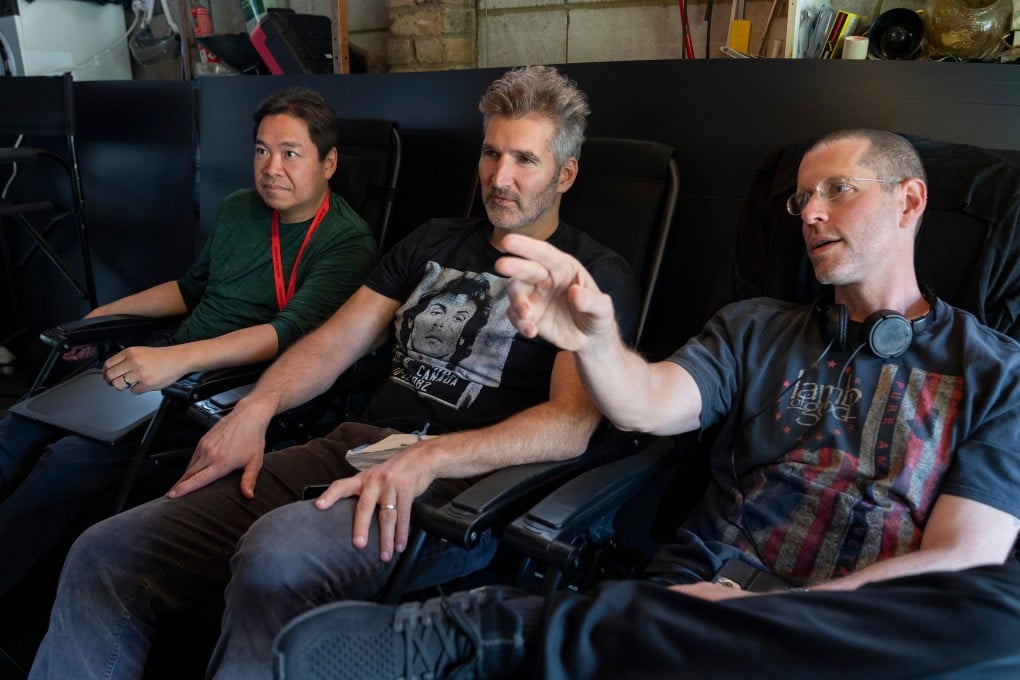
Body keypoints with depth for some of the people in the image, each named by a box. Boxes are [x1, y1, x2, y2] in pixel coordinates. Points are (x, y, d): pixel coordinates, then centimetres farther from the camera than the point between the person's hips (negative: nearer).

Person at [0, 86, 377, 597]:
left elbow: (291, 332, -25)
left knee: (70, 460, -21)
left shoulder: (348, 243, -13)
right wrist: (107, 314, 16)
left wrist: (178, 359, -34)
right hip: (169, 359, 7)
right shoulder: (237, 210, 11)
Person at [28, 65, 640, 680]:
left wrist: (428, 459, -24)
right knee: (105, 555, -10)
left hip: (460, 483, -5)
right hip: (355, 445, 6)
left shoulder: (596, 275, 3)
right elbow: (338, 341, 15)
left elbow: (571, 424, -12)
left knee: (278, 556, -36)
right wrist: (258, 406, -4)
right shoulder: (434, 242, 21)